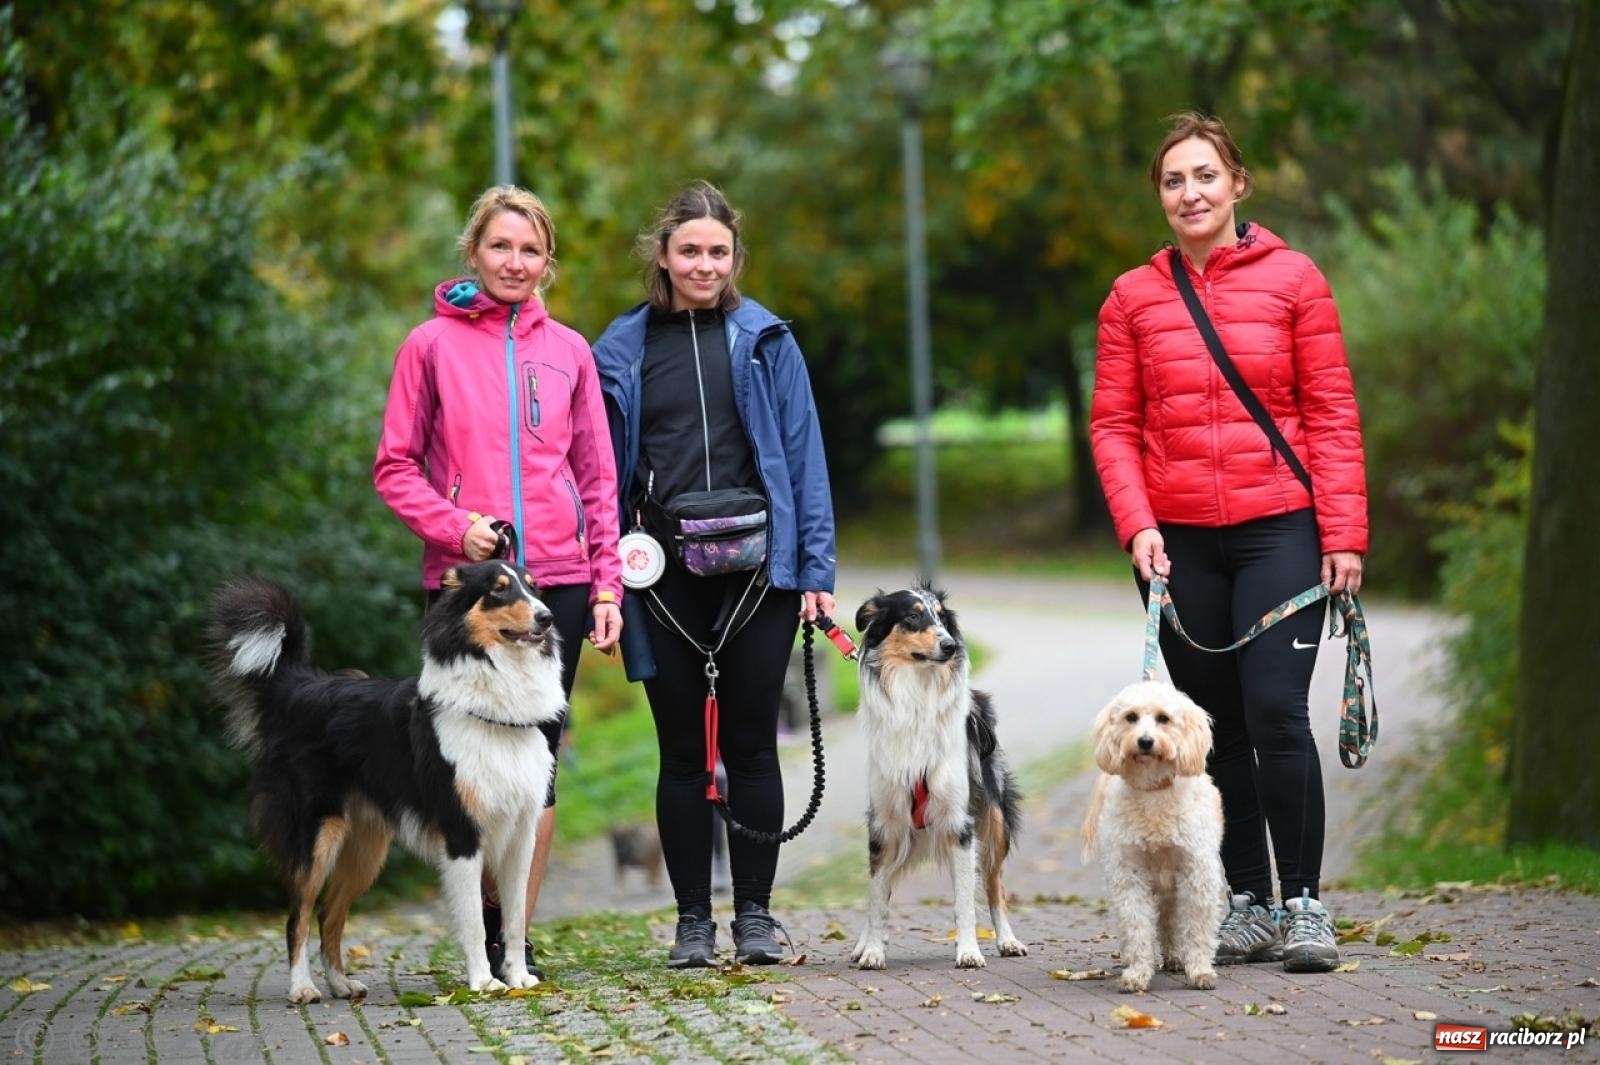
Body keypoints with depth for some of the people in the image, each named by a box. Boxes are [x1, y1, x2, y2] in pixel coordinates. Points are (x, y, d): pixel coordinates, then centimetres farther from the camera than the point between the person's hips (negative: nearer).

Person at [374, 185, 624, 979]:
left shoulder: (567, 350, 11)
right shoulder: (433, 345, 3)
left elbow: (597, 476, 12)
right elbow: (395, 467, 3)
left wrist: (607, 586, 5)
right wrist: (455, 526, -13)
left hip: (556, 580, 2)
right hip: (463, 582, -2)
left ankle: (518, 936, 7)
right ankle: (486, 926, 9)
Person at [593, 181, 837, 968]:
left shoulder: (765, 341, 4)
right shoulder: (622, 349, 6)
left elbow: (802, 454, 3)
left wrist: (816, 568, -4)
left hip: (756, 571, -1)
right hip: (663, 577, 1)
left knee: (750, 746, 4)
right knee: (682, 751, 5)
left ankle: (755, 915, 12)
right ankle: (693, 919, 12)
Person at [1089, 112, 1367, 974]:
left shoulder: (1292, 279, 2)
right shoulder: (1133, 297, 7)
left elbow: (1331, 414, 0)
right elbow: (1113, 425, 6)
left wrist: (1344, 533, -5)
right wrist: (1137, 525, -8)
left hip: (1278, 529, -2)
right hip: (1178, 542, 3)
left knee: (1276, 712, -12)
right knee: (1216, 728, 5)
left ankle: (1303, 906, -2)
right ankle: (1247, 907, 13)